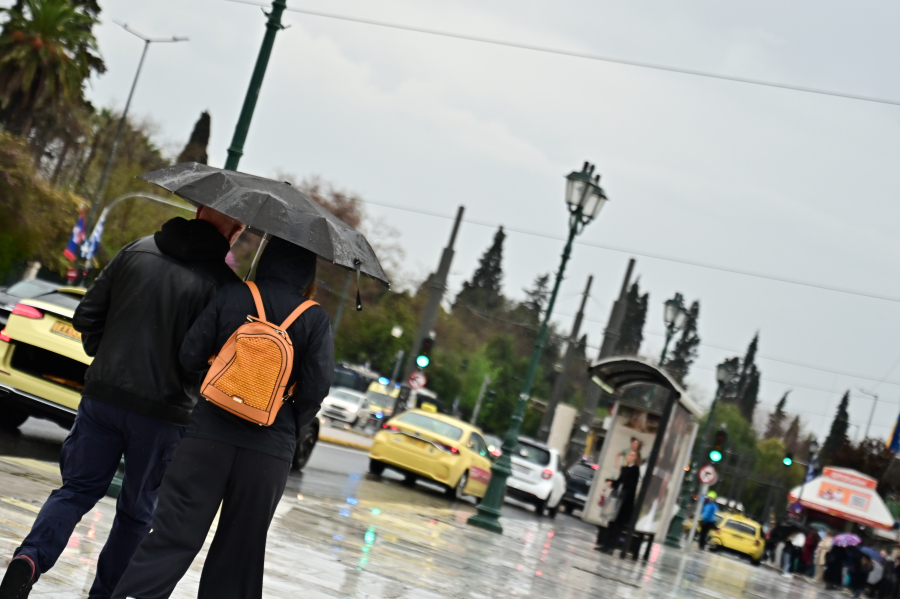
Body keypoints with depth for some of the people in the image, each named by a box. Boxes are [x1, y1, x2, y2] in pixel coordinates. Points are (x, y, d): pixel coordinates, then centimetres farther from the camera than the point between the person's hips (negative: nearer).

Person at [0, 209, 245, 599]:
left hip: (103, 395, 3)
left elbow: (86, 316, 4)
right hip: (162, 410, -3)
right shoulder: (224, 284, -12)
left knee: (77, 489, 13)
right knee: (137, 511, 14)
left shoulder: (136, 251, 1)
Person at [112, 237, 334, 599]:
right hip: (270, 451, 0)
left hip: (209, 434, 0)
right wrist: (290, 425, 9)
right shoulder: (316, 319, 0)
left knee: (173, 534, 0)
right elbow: (317, 386, -7)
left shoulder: (232, 297, 2)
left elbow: (190, 356, -1)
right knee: (239, 551, 12)